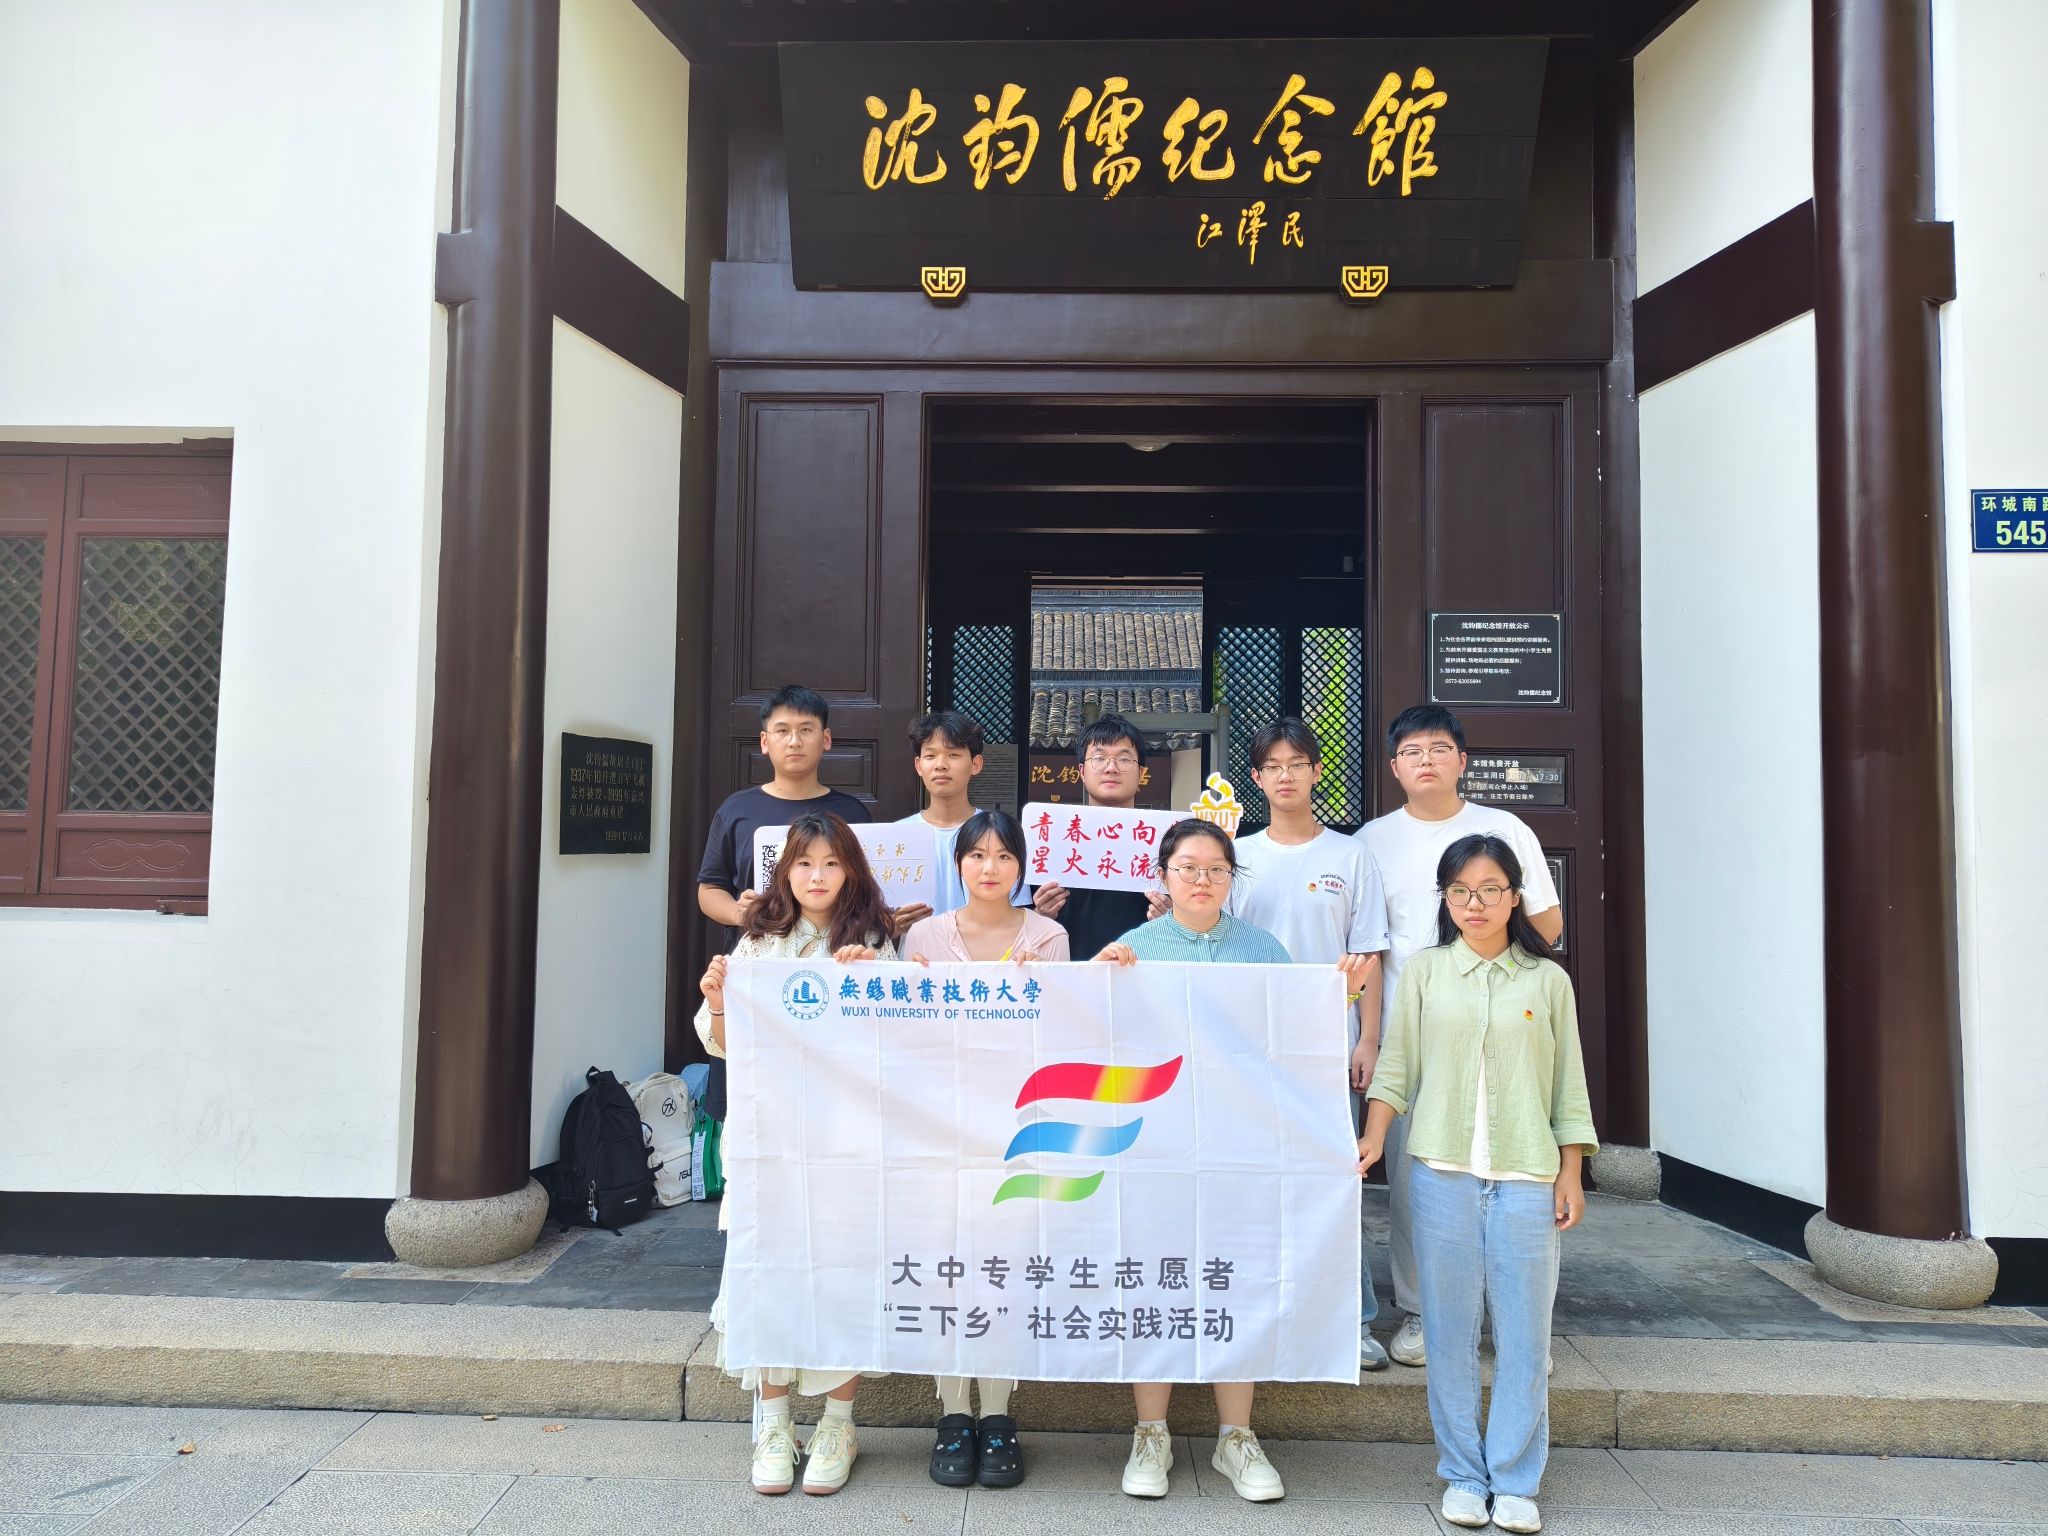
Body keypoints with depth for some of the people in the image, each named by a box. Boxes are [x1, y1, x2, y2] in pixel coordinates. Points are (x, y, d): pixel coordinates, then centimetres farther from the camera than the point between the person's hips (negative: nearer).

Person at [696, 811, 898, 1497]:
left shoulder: (874, 947, 3)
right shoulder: (758, 945, 7)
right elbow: (727, 1047, 10)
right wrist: (717, 1002, -10)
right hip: (769, 1129, 2)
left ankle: (838, 1423, 15)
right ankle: (773, 1423, 16)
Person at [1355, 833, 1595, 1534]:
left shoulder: (1548, 980, 6)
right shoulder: (1423, 971, 5)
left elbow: (1568, 1087, 9)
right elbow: (1395, 1067, 4)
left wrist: (1571, 1174, 5)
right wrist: (1373, 1139, -7)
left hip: (1526, 1175, 0)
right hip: (1443, 1168, 0)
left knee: (1524, 1330, 4)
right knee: (1451, 1327, 6)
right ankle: (1464, 1475, 19)